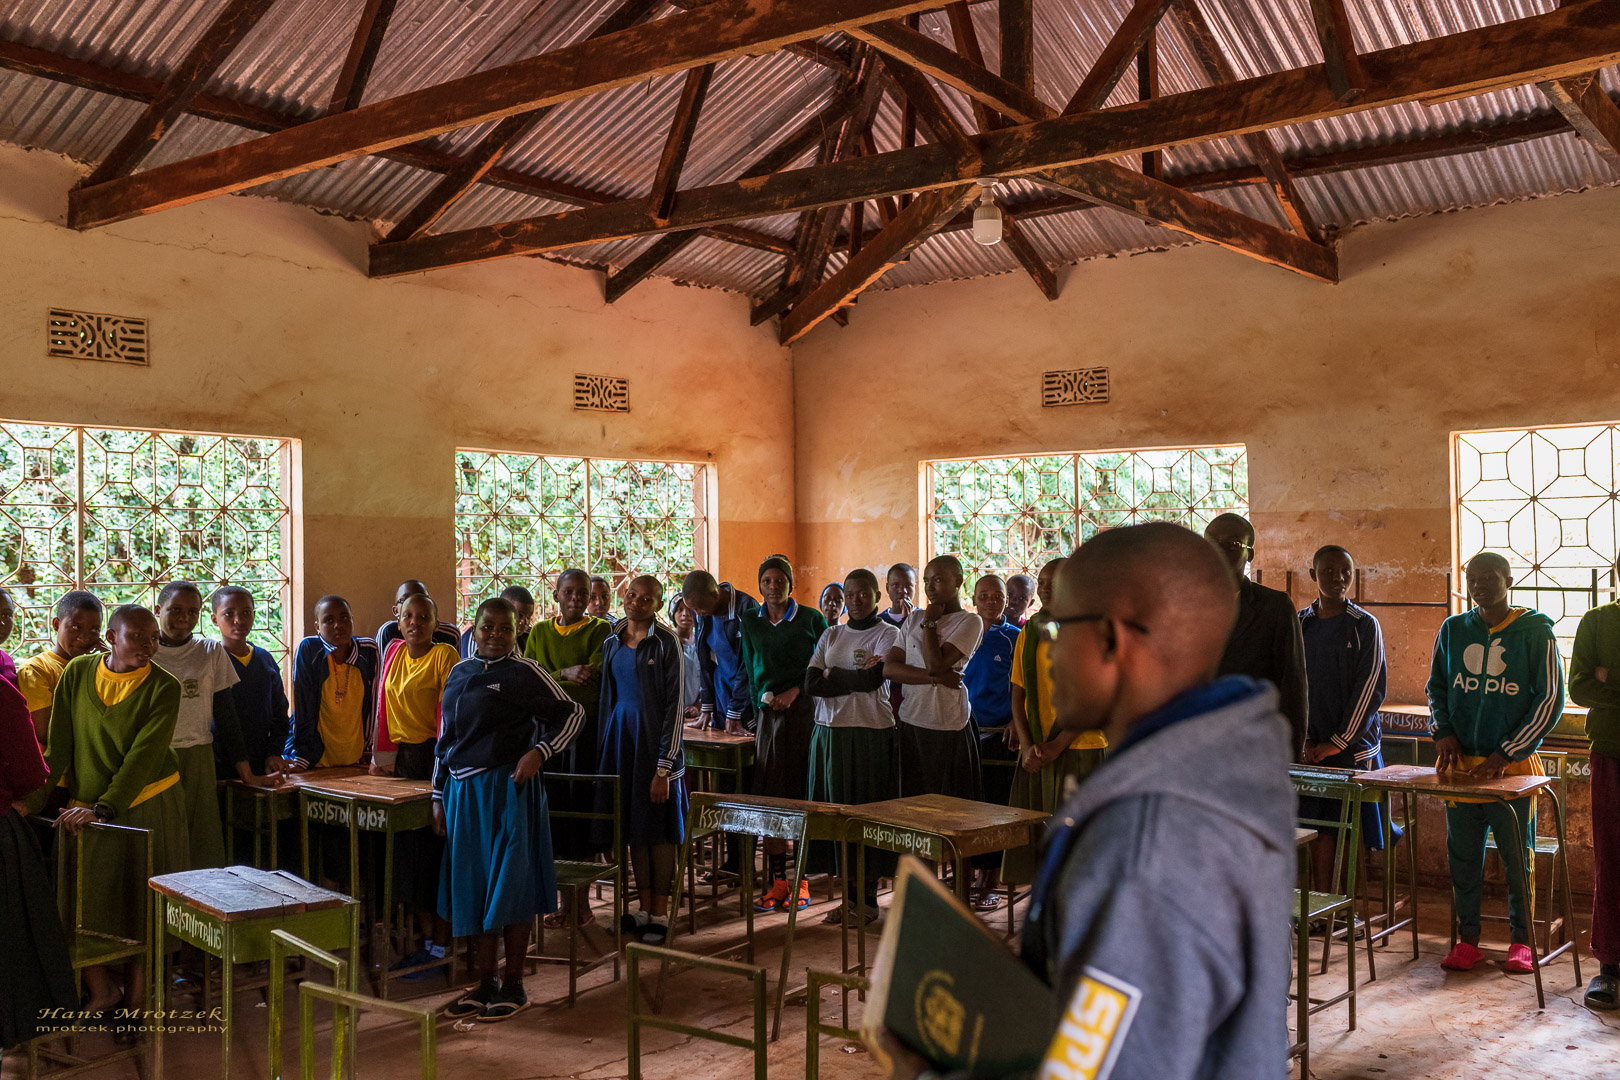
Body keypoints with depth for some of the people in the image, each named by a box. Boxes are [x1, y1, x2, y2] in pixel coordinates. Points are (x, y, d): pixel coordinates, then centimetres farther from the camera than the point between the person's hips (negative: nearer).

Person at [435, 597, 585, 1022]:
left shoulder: (524, 673, -4)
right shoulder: (460, 673, 13)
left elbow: (571, 712, -2)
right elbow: (446, 739, 17)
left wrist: (539, 752, -14)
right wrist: (439, 796, 14)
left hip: (508, 790, -6)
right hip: (464, 793, 6)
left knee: (508, 888, 0)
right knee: (472, 890, 10)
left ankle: (513, 985, 12)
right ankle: (484, 984, 21)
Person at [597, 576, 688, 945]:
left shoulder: (665, 643, -8)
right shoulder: (612, 643, 10)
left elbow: (674, 706, -10)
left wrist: (664, 766, -15)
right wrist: (605, 746, 12)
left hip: (654, 737, -5)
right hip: (620, 735, 6)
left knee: (658, 827, 0)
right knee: (633, 826, 10)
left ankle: (660, 914, 9)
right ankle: (644, 909, 19)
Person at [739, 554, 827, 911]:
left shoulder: (811, 620, 2)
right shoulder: (751, 622, 11)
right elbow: (751, 669, 16)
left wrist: (795, 690, -8)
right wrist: (762, 698, 1)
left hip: (805, 712, -3)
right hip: (770, 715, 3)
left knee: (803, 798, -3)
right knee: (771, 798, -1)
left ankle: (802, 880, 4)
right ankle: (777, 882, 4)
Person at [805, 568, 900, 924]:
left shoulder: (888, 633, 1)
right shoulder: (831, 635, 13)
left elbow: (873, 678, -14)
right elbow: (810, 685, 2)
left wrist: (831, 674, -1)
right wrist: (855, 678, -8)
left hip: (871, 733, -4)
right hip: (829, 732, 4)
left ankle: (868, 898, 7)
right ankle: (850, 895, 14)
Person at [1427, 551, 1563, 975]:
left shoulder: (1536, 632, -4)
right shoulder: (1452, 629, 7)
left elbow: (1550, 700, -6)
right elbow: (1436, 686, 17)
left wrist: (1505, 755, -12)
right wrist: (1443, 732, 0)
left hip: (1514, 765, -3)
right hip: (1461, 763, 3)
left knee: (1517, 856, 5)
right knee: (1463, 856, 8)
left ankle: (1521, 940, 19)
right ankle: (1467, 938, 18)